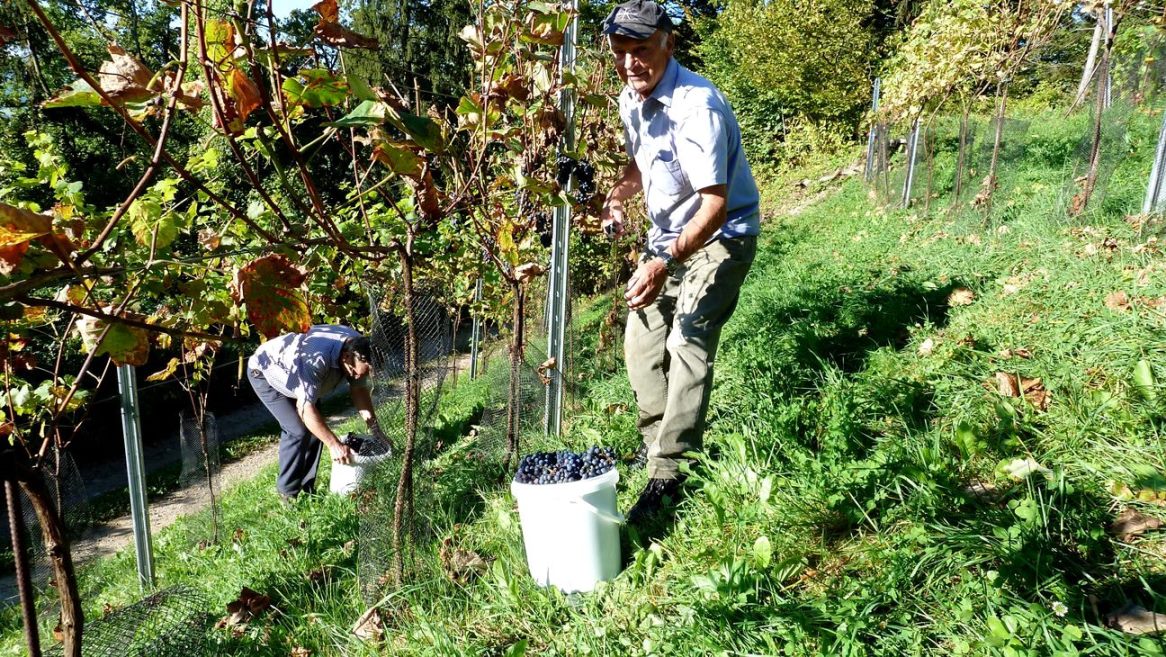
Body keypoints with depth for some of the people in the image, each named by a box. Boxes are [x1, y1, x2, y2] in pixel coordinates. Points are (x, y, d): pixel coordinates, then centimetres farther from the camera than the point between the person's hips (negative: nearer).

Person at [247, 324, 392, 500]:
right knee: (297, 430, -17)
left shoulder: (356, 350, -20)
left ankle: (307, 487, 11)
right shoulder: (316, 360, -44)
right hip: (263, 372, -7)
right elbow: (305, 407, -41)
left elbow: (359, 389, -8)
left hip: (291, 372, 7)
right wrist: (334, 444, -39)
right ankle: (288, 493, -2)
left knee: (316, 427, -2)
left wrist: (375, 430, -13)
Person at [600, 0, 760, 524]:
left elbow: (715, 204, -32)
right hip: (669, 233, 9)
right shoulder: (631, 99, 0)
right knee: (641, 338, 9)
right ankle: (656, 443, 23)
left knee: (688, 346, -16)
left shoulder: (696, 106, -27)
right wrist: (616, 197, -3)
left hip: (720, 236, -9)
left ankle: (667, 473, -9)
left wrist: (664, 263, -43)